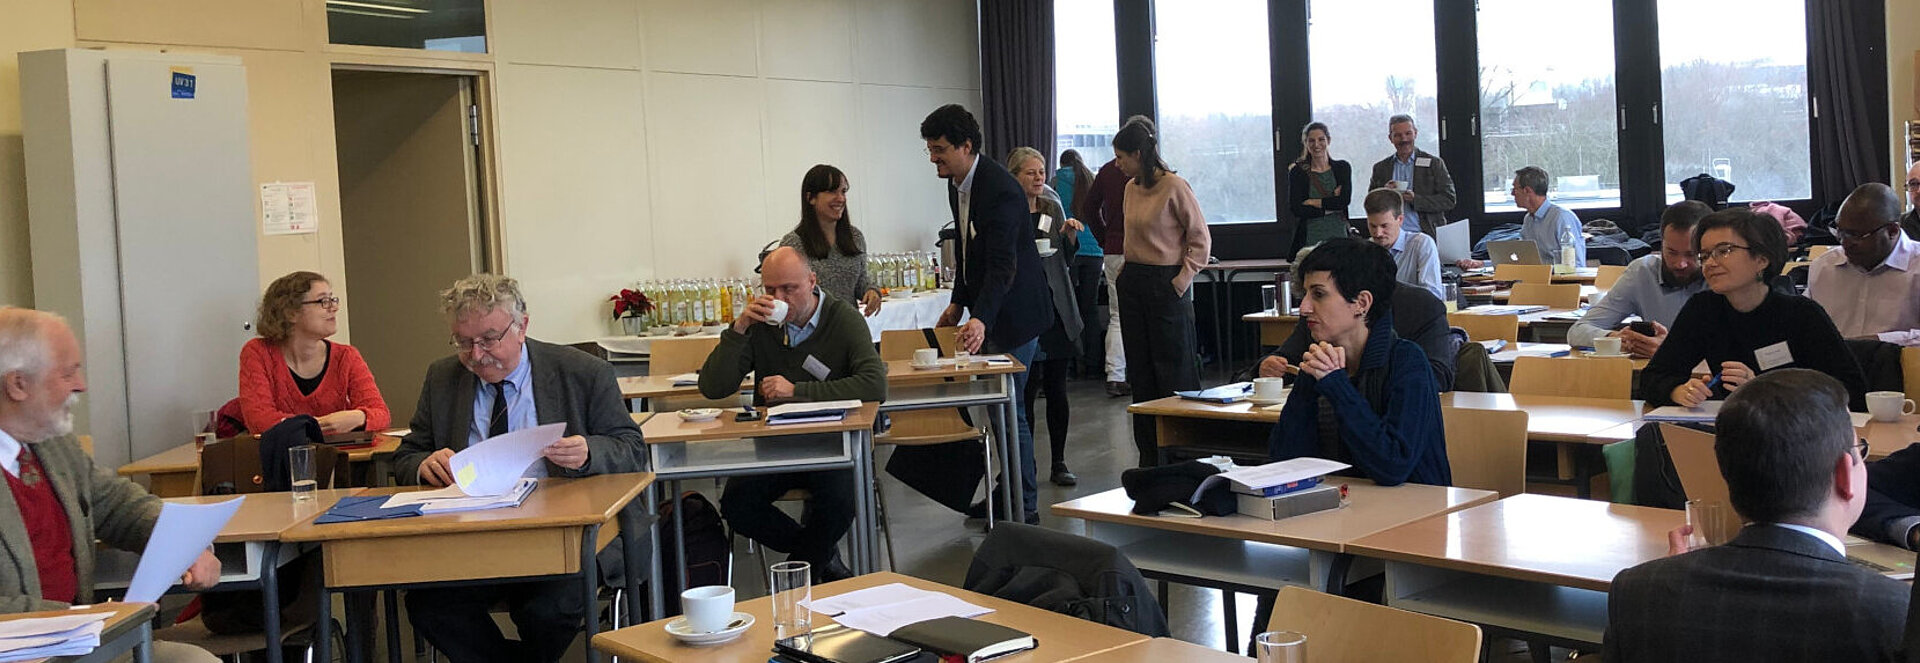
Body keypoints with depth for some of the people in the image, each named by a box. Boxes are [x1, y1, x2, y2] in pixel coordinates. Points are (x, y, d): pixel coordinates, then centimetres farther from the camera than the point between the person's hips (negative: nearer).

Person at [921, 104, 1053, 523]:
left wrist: (981, 319, -44)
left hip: (1014, 312, -10)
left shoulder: (1000, 190, -25)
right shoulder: (957, 185, 5)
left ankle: (1024, 506, 4)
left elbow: (1002, 265, -33)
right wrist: (959, 303, 15)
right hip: (984, 309, 10)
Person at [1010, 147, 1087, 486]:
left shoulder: (1052, 208, 11)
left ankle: (1059, 463, 15)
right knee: (1024, 391, -2)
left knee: (1057, 389, 7)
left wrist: (1071, 235, 2)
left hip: (1056, 307, 5)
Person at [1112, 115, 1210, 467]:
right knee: (1140, 372, 10)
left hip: (1166, 285, -8)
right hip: (1133, 285, 8)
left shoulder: (1174, 187, -12)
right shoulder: (1132, 188, 10)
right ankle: (1149, 455, 17)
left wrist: (1182, 279, -14)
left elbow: (1201, 239, -9)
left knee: (1174, 372, -2)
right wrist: (1126, 270, 12)